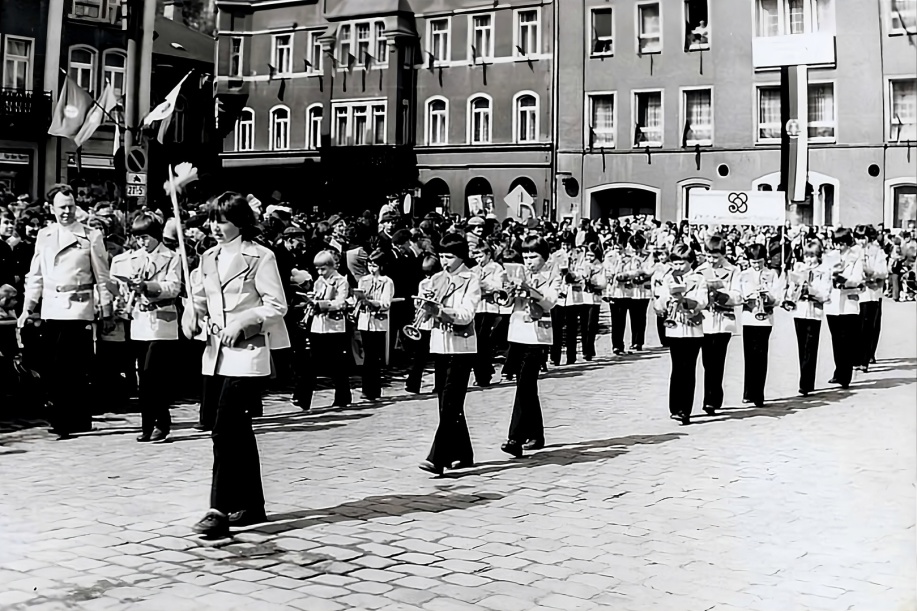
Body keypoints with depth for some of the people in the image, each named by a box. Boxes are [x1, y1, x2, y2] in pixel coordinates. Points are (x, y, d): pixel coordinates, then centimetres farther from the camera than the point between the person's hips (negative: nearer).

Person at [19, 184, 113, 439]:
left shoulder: (91, 236, 1)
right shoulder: (44, 236, 12)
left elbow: (102, 278, 1)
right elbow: (35, 276, 15)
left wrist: (106, 313, 0)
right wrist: (28, 308, 10)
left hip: (78, 309, -4)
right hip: (50, 309, 5)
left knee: (70, 369, -7)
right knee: (50, 370, 4)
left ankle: (66, 423, 2)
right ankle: (79, 420, 14)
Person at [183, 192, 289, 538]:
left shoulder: (260, 257, -7)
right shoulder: (209, 258, 12)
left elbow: (277, 305, -9)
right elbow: (200, 297, 16)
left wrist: (241, 324, -17)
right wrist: (192, 316, -4)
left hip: (247, 352, -7)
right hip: (216, 354, 7)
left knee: (225, 431, -13)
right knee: (239, 431, 13)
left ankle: (219, 510, -10)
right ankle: (251, 505, 23)